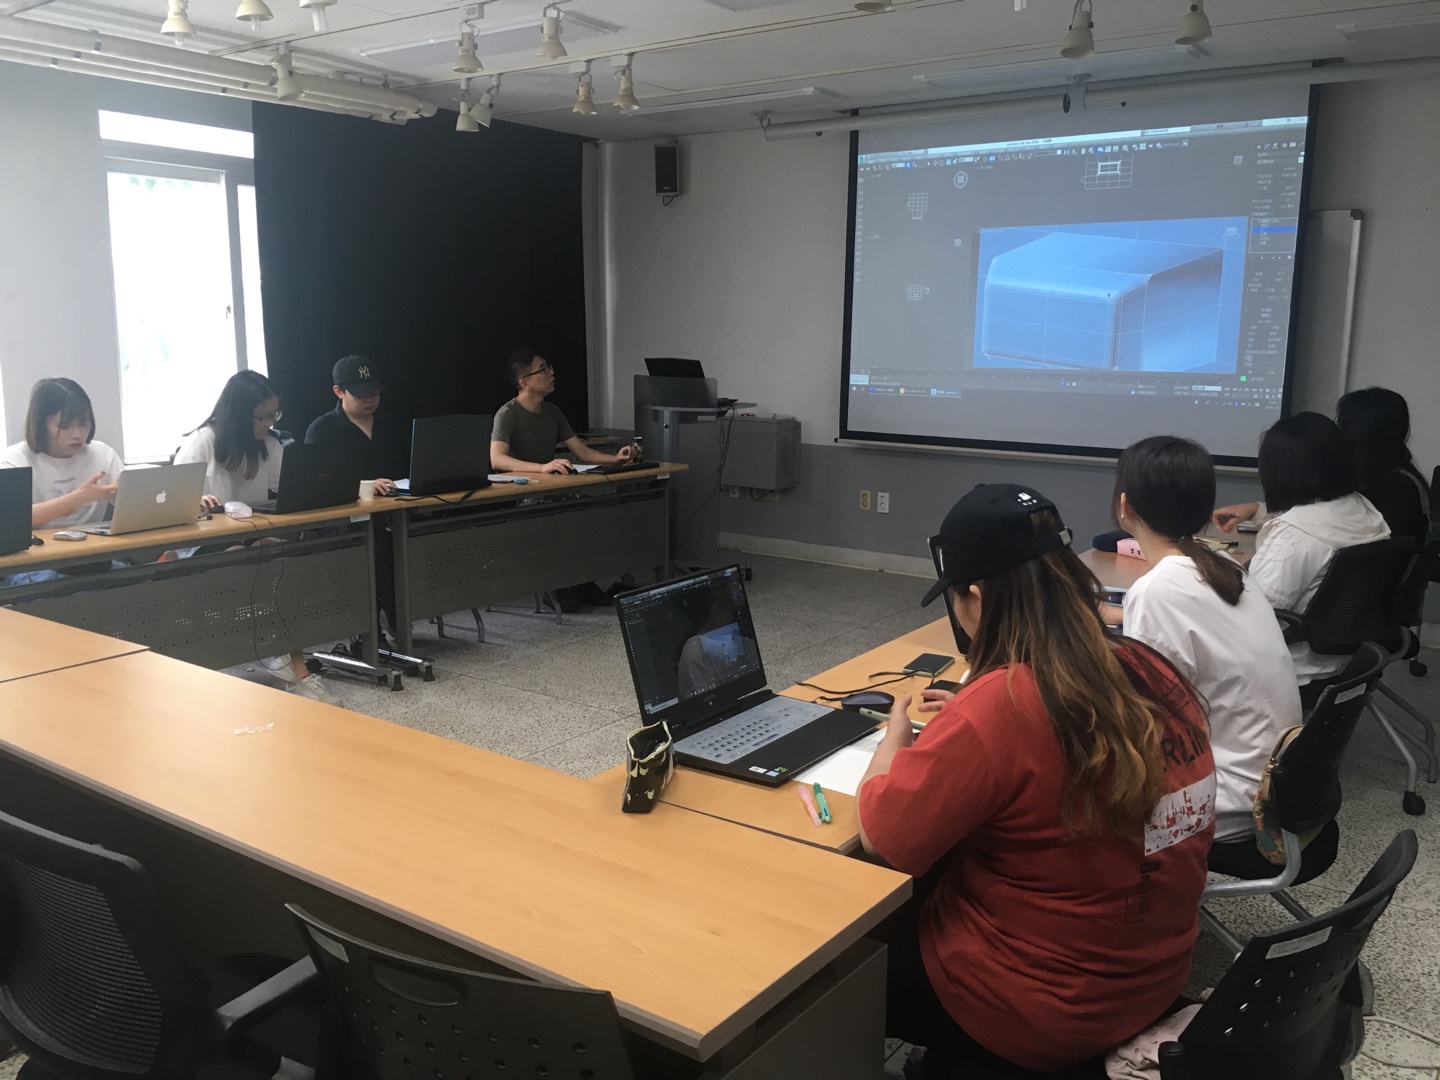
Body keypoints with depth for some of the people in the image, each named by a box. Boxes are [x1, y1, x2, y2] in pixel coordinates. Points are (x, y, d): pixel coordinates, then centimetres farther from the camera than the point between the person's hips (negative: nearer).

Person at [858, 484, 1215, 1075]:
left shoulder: (1000, 706, -29)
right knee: (920, 891, 24)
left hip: (1039, 1010, -7)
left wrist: (897, 731, -2)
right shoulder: (1156, 673, -7)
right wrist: (957, 722, 9)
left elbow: (879, 836, -18)